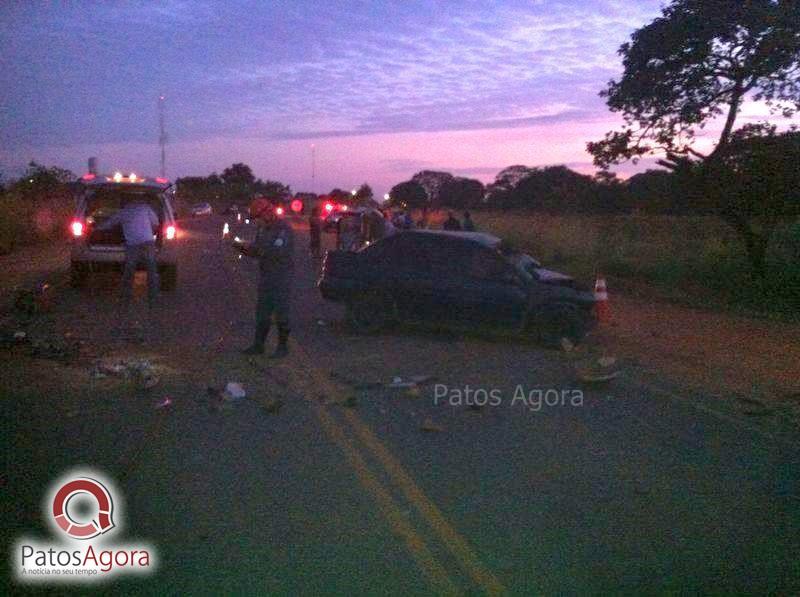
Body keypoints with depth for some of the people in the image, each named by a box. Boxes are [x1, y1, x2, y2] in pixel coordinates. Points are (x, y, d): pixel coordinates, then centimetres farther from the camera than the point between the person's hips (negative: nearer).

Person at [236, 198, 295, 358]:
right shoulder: (263, 228, 10)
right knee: (262, 312, 11)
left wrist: (252, 248, -25)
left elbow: (278, 252, -27)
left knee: (281, 313, -1)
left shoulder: (284, 229, -16)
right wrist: (243, 248, -4)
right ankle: (258, 345, 19)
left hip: (282, 277, -8)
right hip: (266, 276, 8)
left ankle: (283, 347, 11)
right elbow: (258, 251, 15)